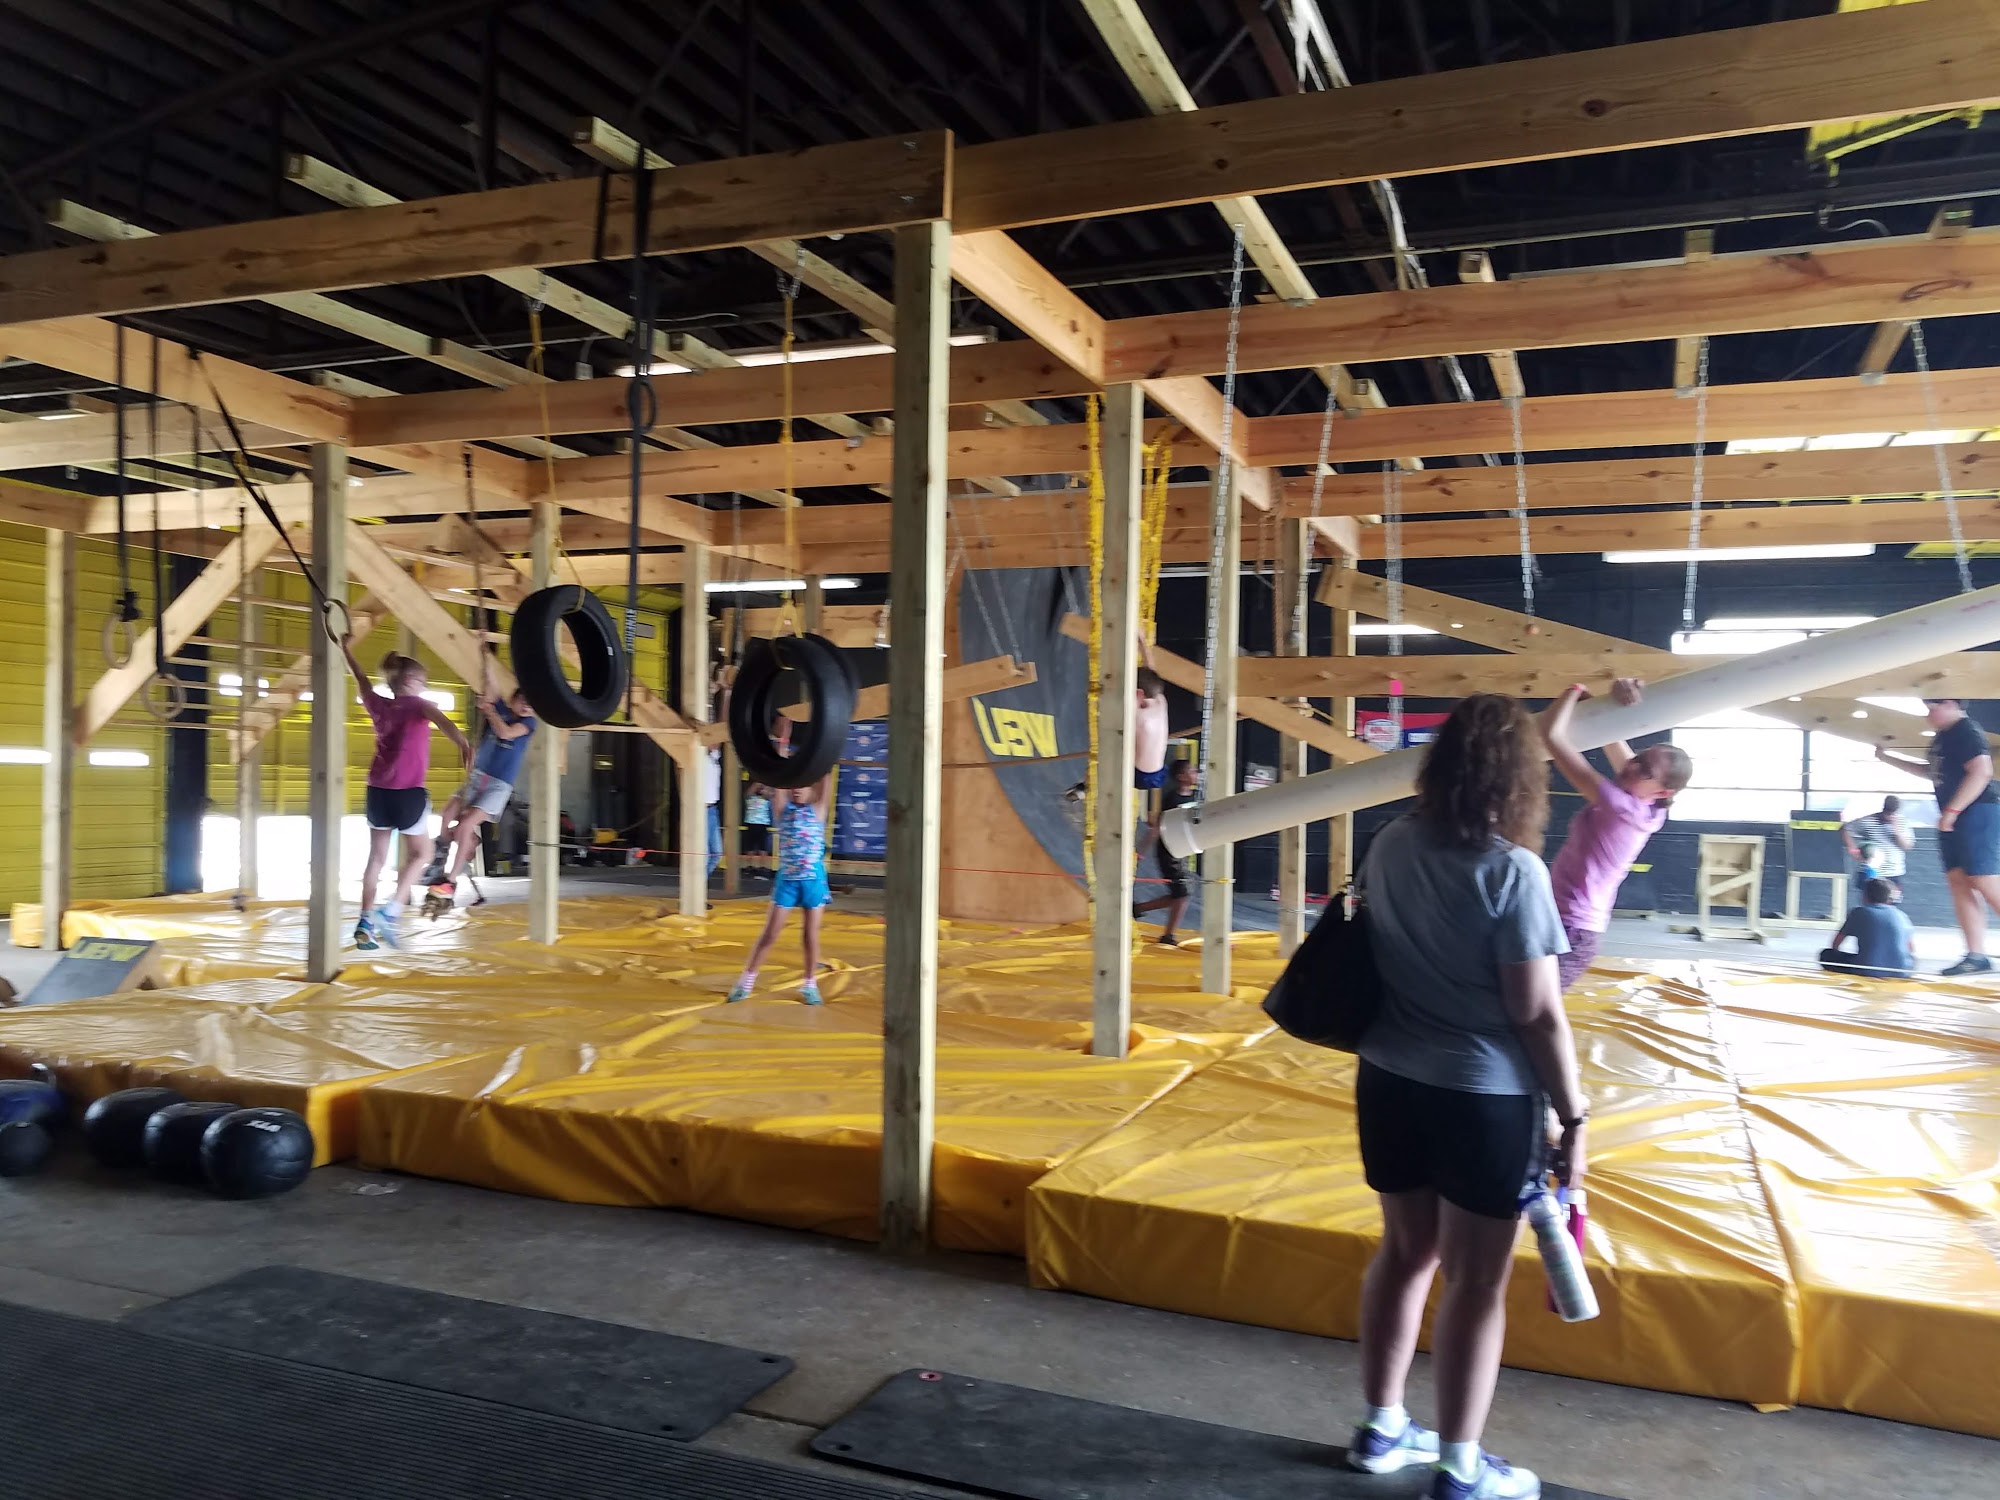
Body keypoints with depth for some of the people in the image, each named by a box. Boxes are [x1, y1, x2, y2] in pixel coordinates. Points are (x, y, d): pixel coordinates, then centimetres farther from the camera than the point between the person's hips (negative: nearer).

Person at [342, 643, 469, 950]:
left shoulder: (379, 705, 9)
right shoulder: (418, 705, -7)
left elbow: (361, 679, 27)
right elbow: (443, 722, -29)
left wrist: (346, 650, 45)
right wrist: (464, 745, -48)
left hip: (378, 791, 5)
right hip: (408, 792, -5)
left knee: (376, 857, 12)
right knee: (420, 854, 9)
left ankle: (367, 922, 7)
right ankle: (390, 911, -8)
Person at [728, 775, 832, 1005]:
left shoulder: (817, 809, 1)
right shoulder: (784, 808, 3)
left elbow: (825, 780, -10)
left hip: (813, 879, -1)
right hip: (786, 878, 1)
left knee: (811, 935, 6)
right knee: (770, 933, 5)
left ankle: (810, 985, 18)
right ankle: (747, 980, 14)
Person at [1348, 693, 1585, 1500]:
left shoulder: (1390, 847, -1)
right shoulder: (1511, 869, -18)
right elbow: (1538, 1014, -17)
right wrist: (1573, 1117, -7)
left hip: (1390, 1082, 6)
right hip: (1485, 1097, -6)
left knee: (1407, 1251, 21)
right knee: (1477, 1280, 9)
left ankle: (1382, 1428, 36)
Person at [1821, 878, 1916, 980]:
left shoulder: (1859, 912, 3)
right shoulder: (1900, 915, 10)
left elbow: (1836, 943, 11)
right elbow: (1912, 951, 20)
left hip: (1867, 971, -6)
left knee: (1826, 954, 10)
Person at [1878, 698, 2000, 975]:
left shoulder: (1967, 730, -12)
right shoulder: (1943, 737, 17)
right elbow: (1930, 771, 35)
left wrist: (1950, 811, -23)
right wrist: (1889, 758, 29)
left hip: (1977, 814, -10)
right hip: (1954, 820, 10)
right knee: (1959, 883, 3)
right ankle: (1976, 955, 2)